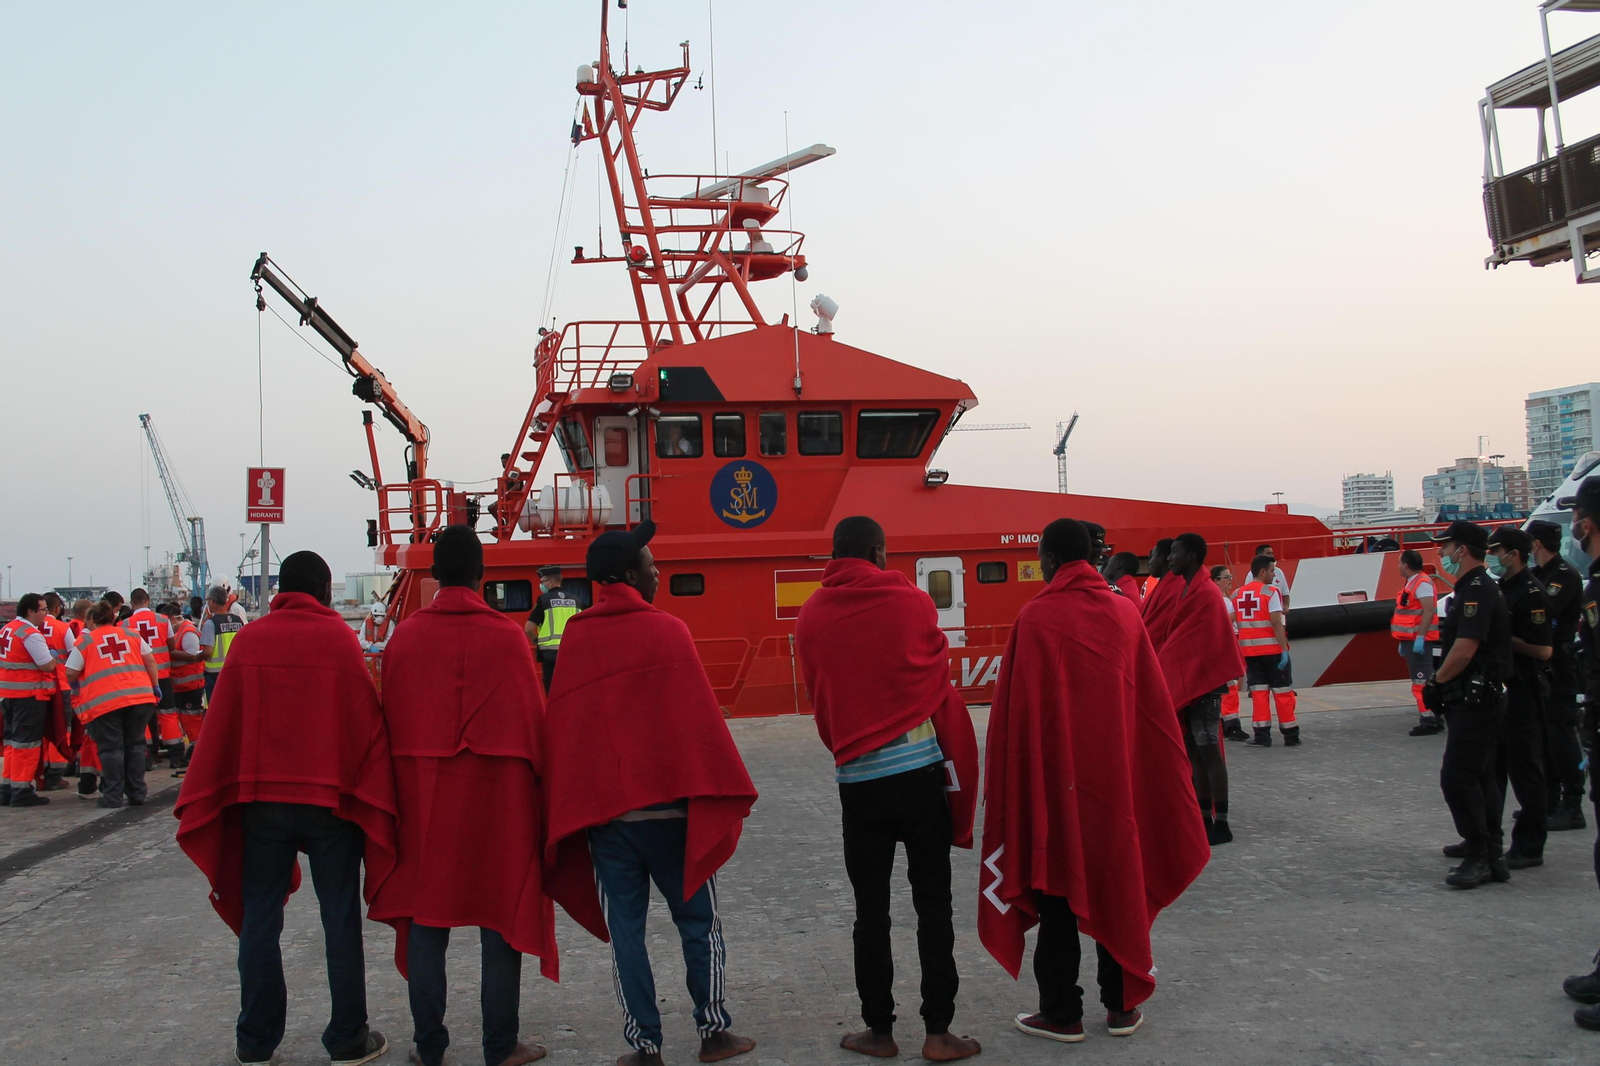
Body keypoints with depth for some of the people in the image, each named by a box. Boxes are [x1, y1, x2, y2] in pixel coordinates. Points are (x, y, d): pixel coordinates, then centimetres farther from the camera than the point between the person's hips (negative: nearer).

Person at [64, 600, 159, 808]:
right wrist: (155, 686, 17)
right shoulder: (132, 635, 15)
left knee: (110, 748, 4)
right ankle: (136, 792, 14)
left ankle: (113, 796, 4)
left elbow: (71, 674, 3)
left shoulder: (85, 640, 6)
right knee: (134, 745, 12)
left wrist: (77, 683, 24)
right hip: (140, 696, 3)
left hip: (104, 701, -3)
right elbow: (150, 661, 11)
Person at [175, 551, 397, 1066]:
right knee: (340, 919, 7)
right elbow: (367, 719, -6)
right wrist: (375, 798, 1)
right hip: (331, 798, -2)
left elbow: (223, 721, 3)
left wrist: (200, 802, 11)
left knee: (260, 917, 12)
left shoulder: (249, 639, 1)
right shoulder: (340, 638, -6)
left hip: (261, 797, 2)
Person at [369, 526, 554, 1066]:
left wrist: (403, 794, 14)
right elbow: (531, 720, -6)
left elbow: (390, 722, 6)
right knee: (501, 918, 7)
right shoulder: (505, 636, -8)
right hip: (496, 797, -2)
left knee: (425, 918, 11)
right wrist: (535, 785, 6)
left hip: (422, 800, 3)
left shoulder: (403, 637, 1)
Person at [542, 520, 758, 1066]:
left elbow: (559, 725, 7)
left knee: (624, 928, 9)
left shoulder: (574, 639, 4)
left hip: (598, 809, 3)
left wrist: (568, 807, 14)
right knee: (698, 920, 11)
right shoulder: (667, 631, -7)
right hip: (668, 803, -3)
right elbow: (699, 718, -8)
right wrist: (725, 793, -1)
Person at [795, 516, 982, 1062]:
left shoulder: (810, 617, 2)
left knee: (870, 909, 10)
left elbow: (819, 701, 9)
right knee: (933, 903, 6)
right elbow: (939, 683, 8)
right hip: (921, 770, -1)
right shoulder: (913, 602, -2)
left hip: (857, 778, 1)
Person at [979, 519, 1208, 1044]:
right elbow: (1154, 700, 6)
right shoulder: (1124, 613, 0)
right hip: (1117, 775, 4)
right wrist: (1154, 775, 17)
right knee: (1118, 885, 14)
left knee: (1055, 888, 7)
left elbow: (1016, 708, -10)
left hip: (1052, 773, -4)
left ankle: (1061, 1012, 12)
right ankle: (1122, 1005, 21)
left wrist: (1009, 781, -1)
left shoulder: (1035, 618, -12)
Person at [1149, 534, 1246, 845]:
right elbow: (1173, 634, 14)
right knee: (1196, 752, 11)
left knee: (1208, 751, -6)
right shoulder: (1186, 589, 13)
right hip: (1186, 684, 9)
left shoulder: (1206, 594, -16)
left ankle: (1221, 824, -1)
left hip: (1202, 683, -9)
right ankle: (1203, 819, 17)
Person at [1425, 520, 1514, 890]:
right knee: (1479, 776, 18)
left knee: (1457, 777, -12)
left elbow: (1464, 650, -24)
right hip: (1472, 701, 11)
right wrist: (1440, 685, 13)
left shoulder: (1478, 591, -18)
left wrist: (1436, 683, -11)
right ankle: (1488, 852, 28)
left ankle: (1480, 856, -9)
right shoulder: (1471, 589, 16)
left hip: (1475, 702, -11)